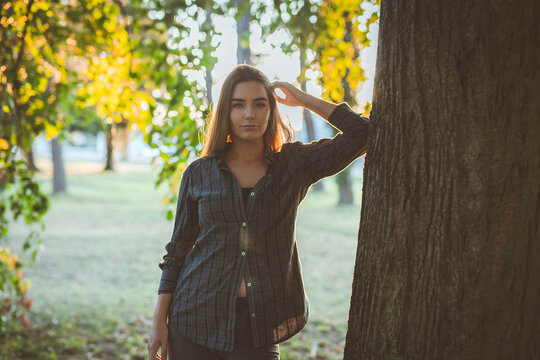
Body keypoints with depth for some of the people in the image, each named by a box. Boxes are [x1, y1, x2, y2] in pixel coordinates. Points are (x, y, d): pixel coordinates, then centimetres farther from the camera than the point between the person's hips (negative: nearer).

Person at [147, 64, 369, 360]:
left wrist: (304, 99, 0)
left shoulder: (293, 164, 3)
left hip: (258, 327, 0)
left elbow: (362, 133, -5)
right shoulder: (199, 174, 3)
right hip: (196, 322, 1)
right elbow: (177, 250, 8)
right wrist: (159, 321, 4)